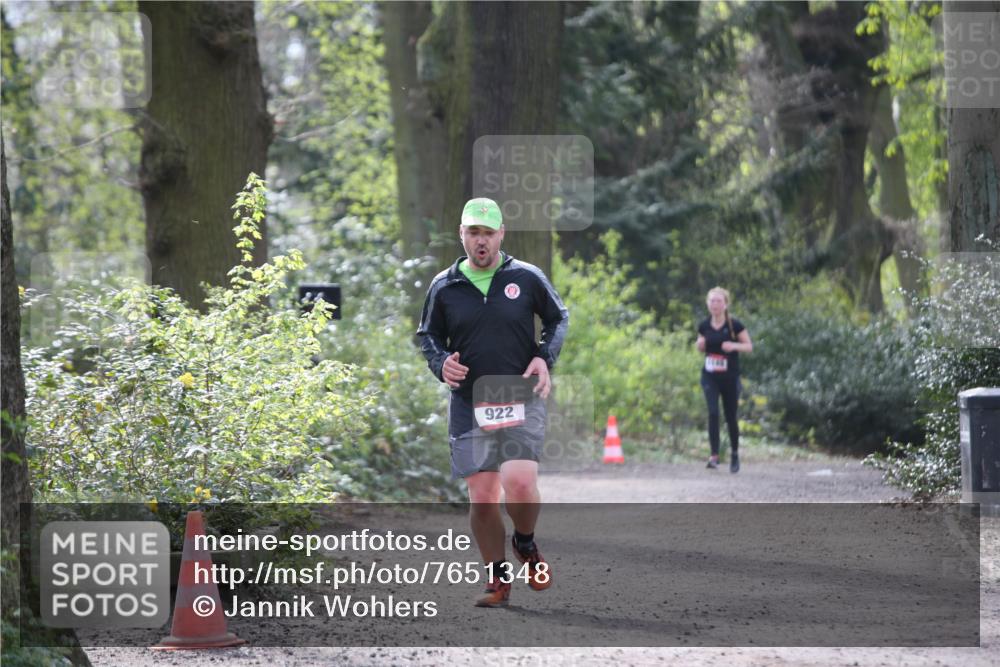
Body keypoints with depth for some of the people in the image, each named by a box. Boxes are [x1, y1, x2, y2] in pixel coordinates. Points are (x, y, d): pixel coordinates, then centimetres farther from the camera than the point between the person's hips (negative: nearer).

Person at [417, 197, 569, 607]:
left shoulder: (527, 277, 1)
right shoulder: (443, 286, 4)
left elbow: (558, 318, 15)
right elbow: (427, 335, 17)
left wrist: (545, 357, -1)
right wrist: (440, 363, -4)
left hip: (521, 400, -2)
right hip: (468, 404, 2)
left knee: (520, 482, -20)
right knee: (481, 496, -3)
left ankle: (525, 544, 11)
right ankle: (497, 579, 14)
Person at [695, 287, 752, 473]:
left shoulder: (734, 325, -8)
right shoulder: (704, 326, 1)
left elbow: (749, 347, -3)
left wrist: (734, 346, -22)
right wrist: (700, 344, -8)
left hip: (730, 376, -1)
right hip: (710, 376, 1)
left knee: (730, 416, 8)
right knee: (713, 413, -15)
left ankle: (735, 453, 28)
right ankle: (714, 455, -17)